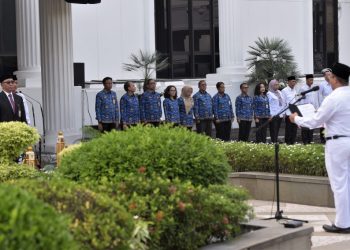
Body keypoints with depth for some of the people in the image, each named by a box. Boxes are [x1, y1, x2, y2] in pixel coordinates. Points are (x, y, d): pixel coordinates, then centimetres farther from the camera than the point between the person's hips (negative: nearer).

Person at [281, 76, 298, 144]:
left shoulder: (295, 90, 12)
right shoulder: (284, 91, -6)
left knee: (294, 129, 8)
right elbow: (283, 103, -7)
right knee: (288, 130, 0)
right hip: (288, 113, -6)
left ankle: (293, 143, 16)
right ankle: (287, 143, 8)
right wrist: (284, 113, -9)